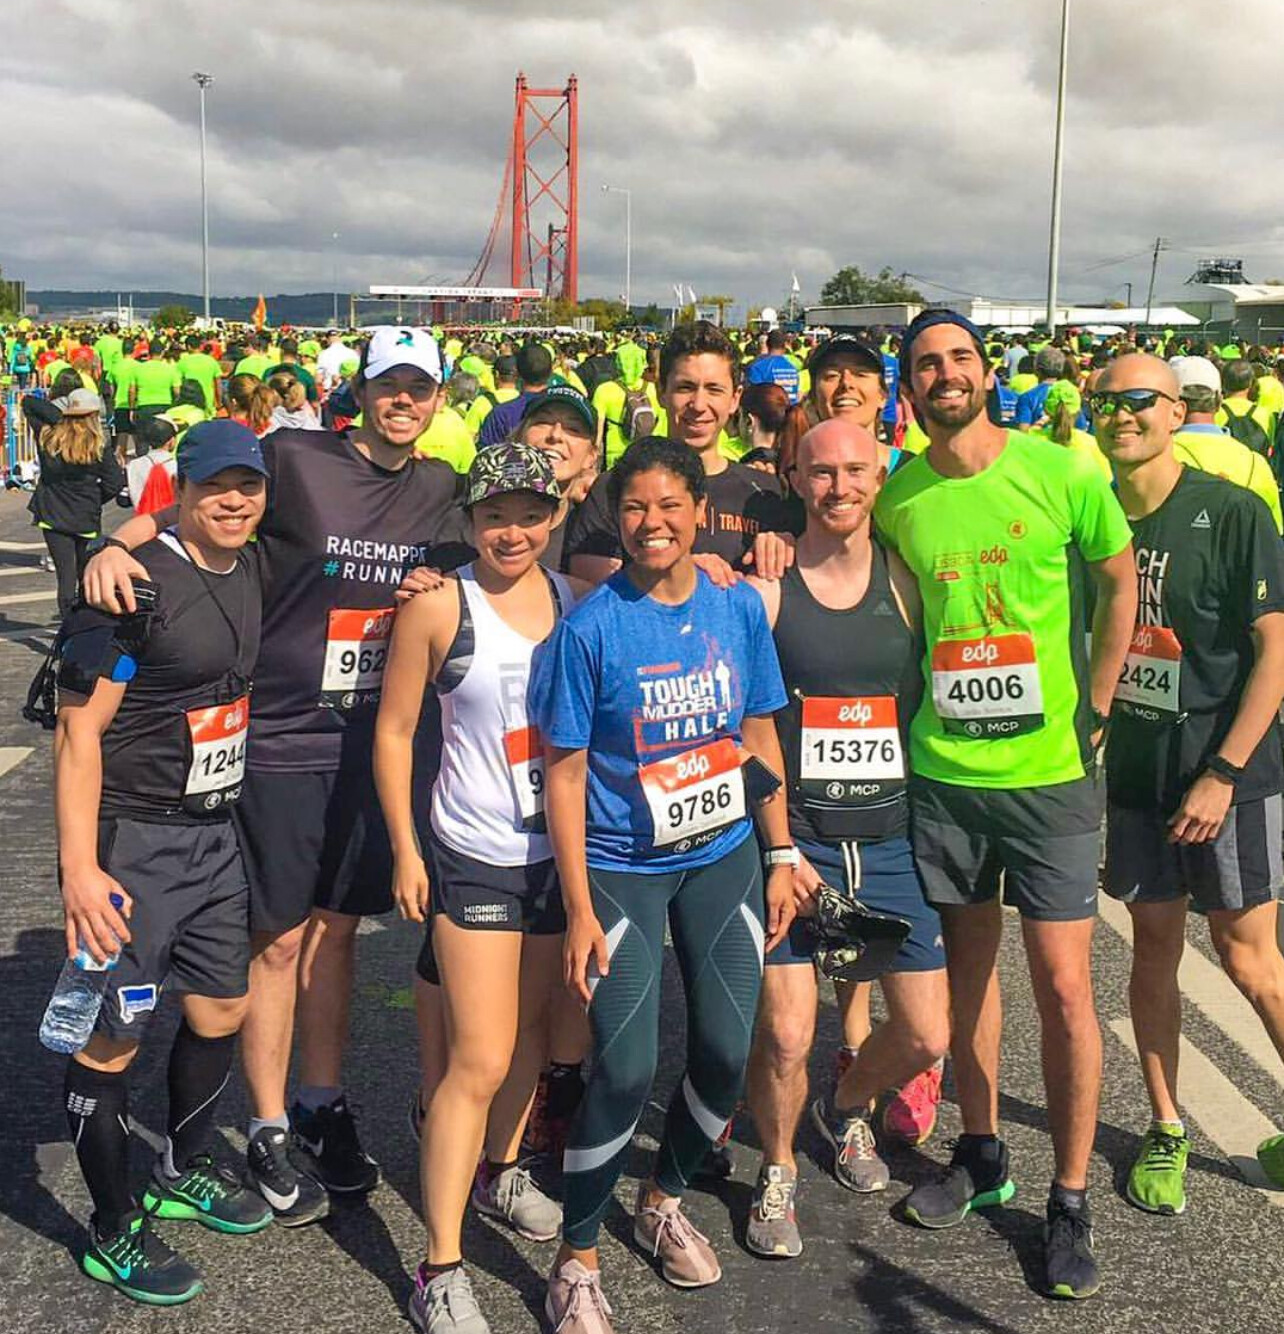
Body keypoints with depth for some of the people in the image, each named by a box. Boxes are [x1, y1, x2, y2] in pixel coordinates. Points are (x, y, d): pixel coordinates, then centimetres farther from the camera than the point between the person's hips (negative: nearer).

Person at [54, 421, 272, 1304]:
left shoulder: (251, 572, 5)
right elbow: (79, 731, -18)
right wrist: (79, 867, -23)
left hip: (213, 831, 8)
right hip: (129, 840, -8)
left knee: (222, 1013, 18)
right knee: (113, 1038, 2)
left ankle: (185, 1173, 40)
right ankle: (113, 1233, 19)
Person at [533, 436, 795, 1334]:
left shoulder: (739, 608, -1)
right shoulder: (590, 628, -12)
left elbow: (759, 735, 8)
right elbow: (565, 772, -10)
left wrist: (781, 857, 5)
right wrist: (580, 910, -12)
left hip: (723, 858, 4)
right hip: (622, 867, -4)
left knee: (727, 1051, 5)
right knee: (627, 1068, -9)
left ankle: (665, 1203, 34)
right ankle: (577, 1262, 12)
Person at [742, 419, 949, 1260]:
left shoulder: (907, 580, 3)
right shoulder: (764, 588, -4)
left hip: (895, 838, 3)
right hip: (792, 840, -3)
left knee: (926, 1039, 5)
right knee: (785, 1035, -7)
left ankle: (849, 1110, 38)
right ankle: (779, 1170, 23)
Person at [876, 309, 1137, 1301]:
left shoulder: (1061, 473, -7)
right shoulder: (896, 498, 0)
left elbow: (1120, 583, 4)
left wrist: (1095, 709, 0)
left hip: (1049, 771, -2)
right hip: (942, 772, 3)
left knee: (1064, 984, -1)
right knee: (969, 967, 14)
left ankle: (1071, 1202, 14)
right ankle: (982, 1155, 32)